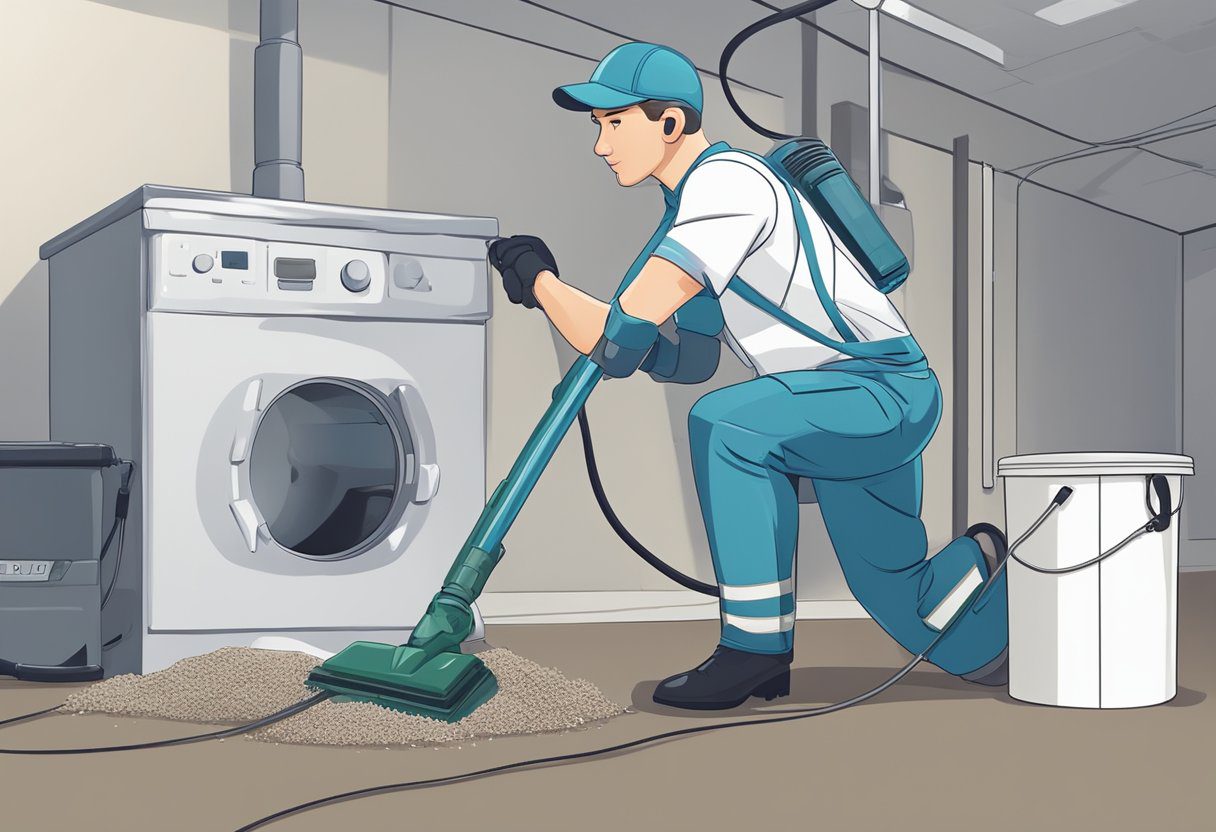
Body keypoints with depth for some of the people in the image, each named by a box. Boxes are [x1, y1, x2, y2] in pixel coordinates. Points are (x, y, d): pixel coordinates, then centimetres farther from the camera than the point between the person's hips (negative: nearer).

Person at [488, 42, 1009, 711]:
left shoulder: (724, 185, -19)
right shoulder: (696, 204, 12)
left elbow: (620, 339, -25)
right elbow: (690, 361, 15)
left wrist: (536, 279, -8)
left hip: (886, 392, -10)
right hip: (852, 406, 10)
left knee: (727, 425, -31)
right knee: (905, 608, 12)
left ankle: (758, 644, -20)